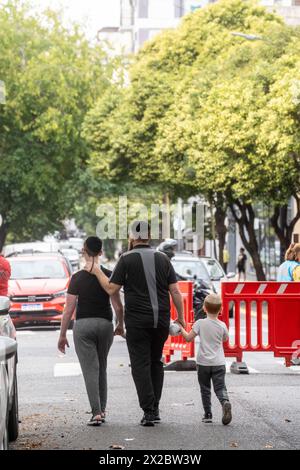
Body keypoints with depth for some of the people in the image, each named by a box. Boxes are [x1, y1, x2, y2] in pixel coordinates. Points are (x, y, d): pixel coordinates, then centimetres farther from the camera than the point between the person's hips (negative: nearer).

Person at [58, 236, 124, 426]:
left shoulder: (77, 278, -6)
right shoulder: (109, 276, -1)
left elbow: (69, 309, -5)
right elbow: (118, 306, 0)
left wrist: (63, 335, 2)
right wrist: (121, 325, 17)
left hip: (83, 325, -2)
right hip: (105, 324, 2)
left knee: (90, 369, -3)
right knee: (102, 368, 17)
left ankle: (96, 412, -13)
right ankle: (102, 409, 19)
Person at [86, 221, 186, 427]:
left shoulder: (127, 259, -5)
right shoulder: (163, 258, 6)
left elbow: (111, 289, -5)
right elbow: (175, 291, 4)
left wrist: (97, 272, 8)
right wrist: (181, 317, 11)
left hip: (137, 321, -4)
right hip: (162, 321, 4)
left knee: (141, 365, 0)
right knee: (156, 362, 17)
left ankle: (149, 412, -7)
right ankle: (155, 408, 16)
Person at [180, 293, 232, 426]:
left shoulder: (200, 323, -8)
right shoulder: (222, 326, -1)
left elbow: (188, 338, -9)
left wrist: (181, 328, 7)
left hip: (203, 363, -1)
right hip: (219, 363, 1)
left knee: (205, 389, 12)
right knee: (220, 387, 0)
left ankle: (207, 414, 12)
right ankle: (225, 402, -29)